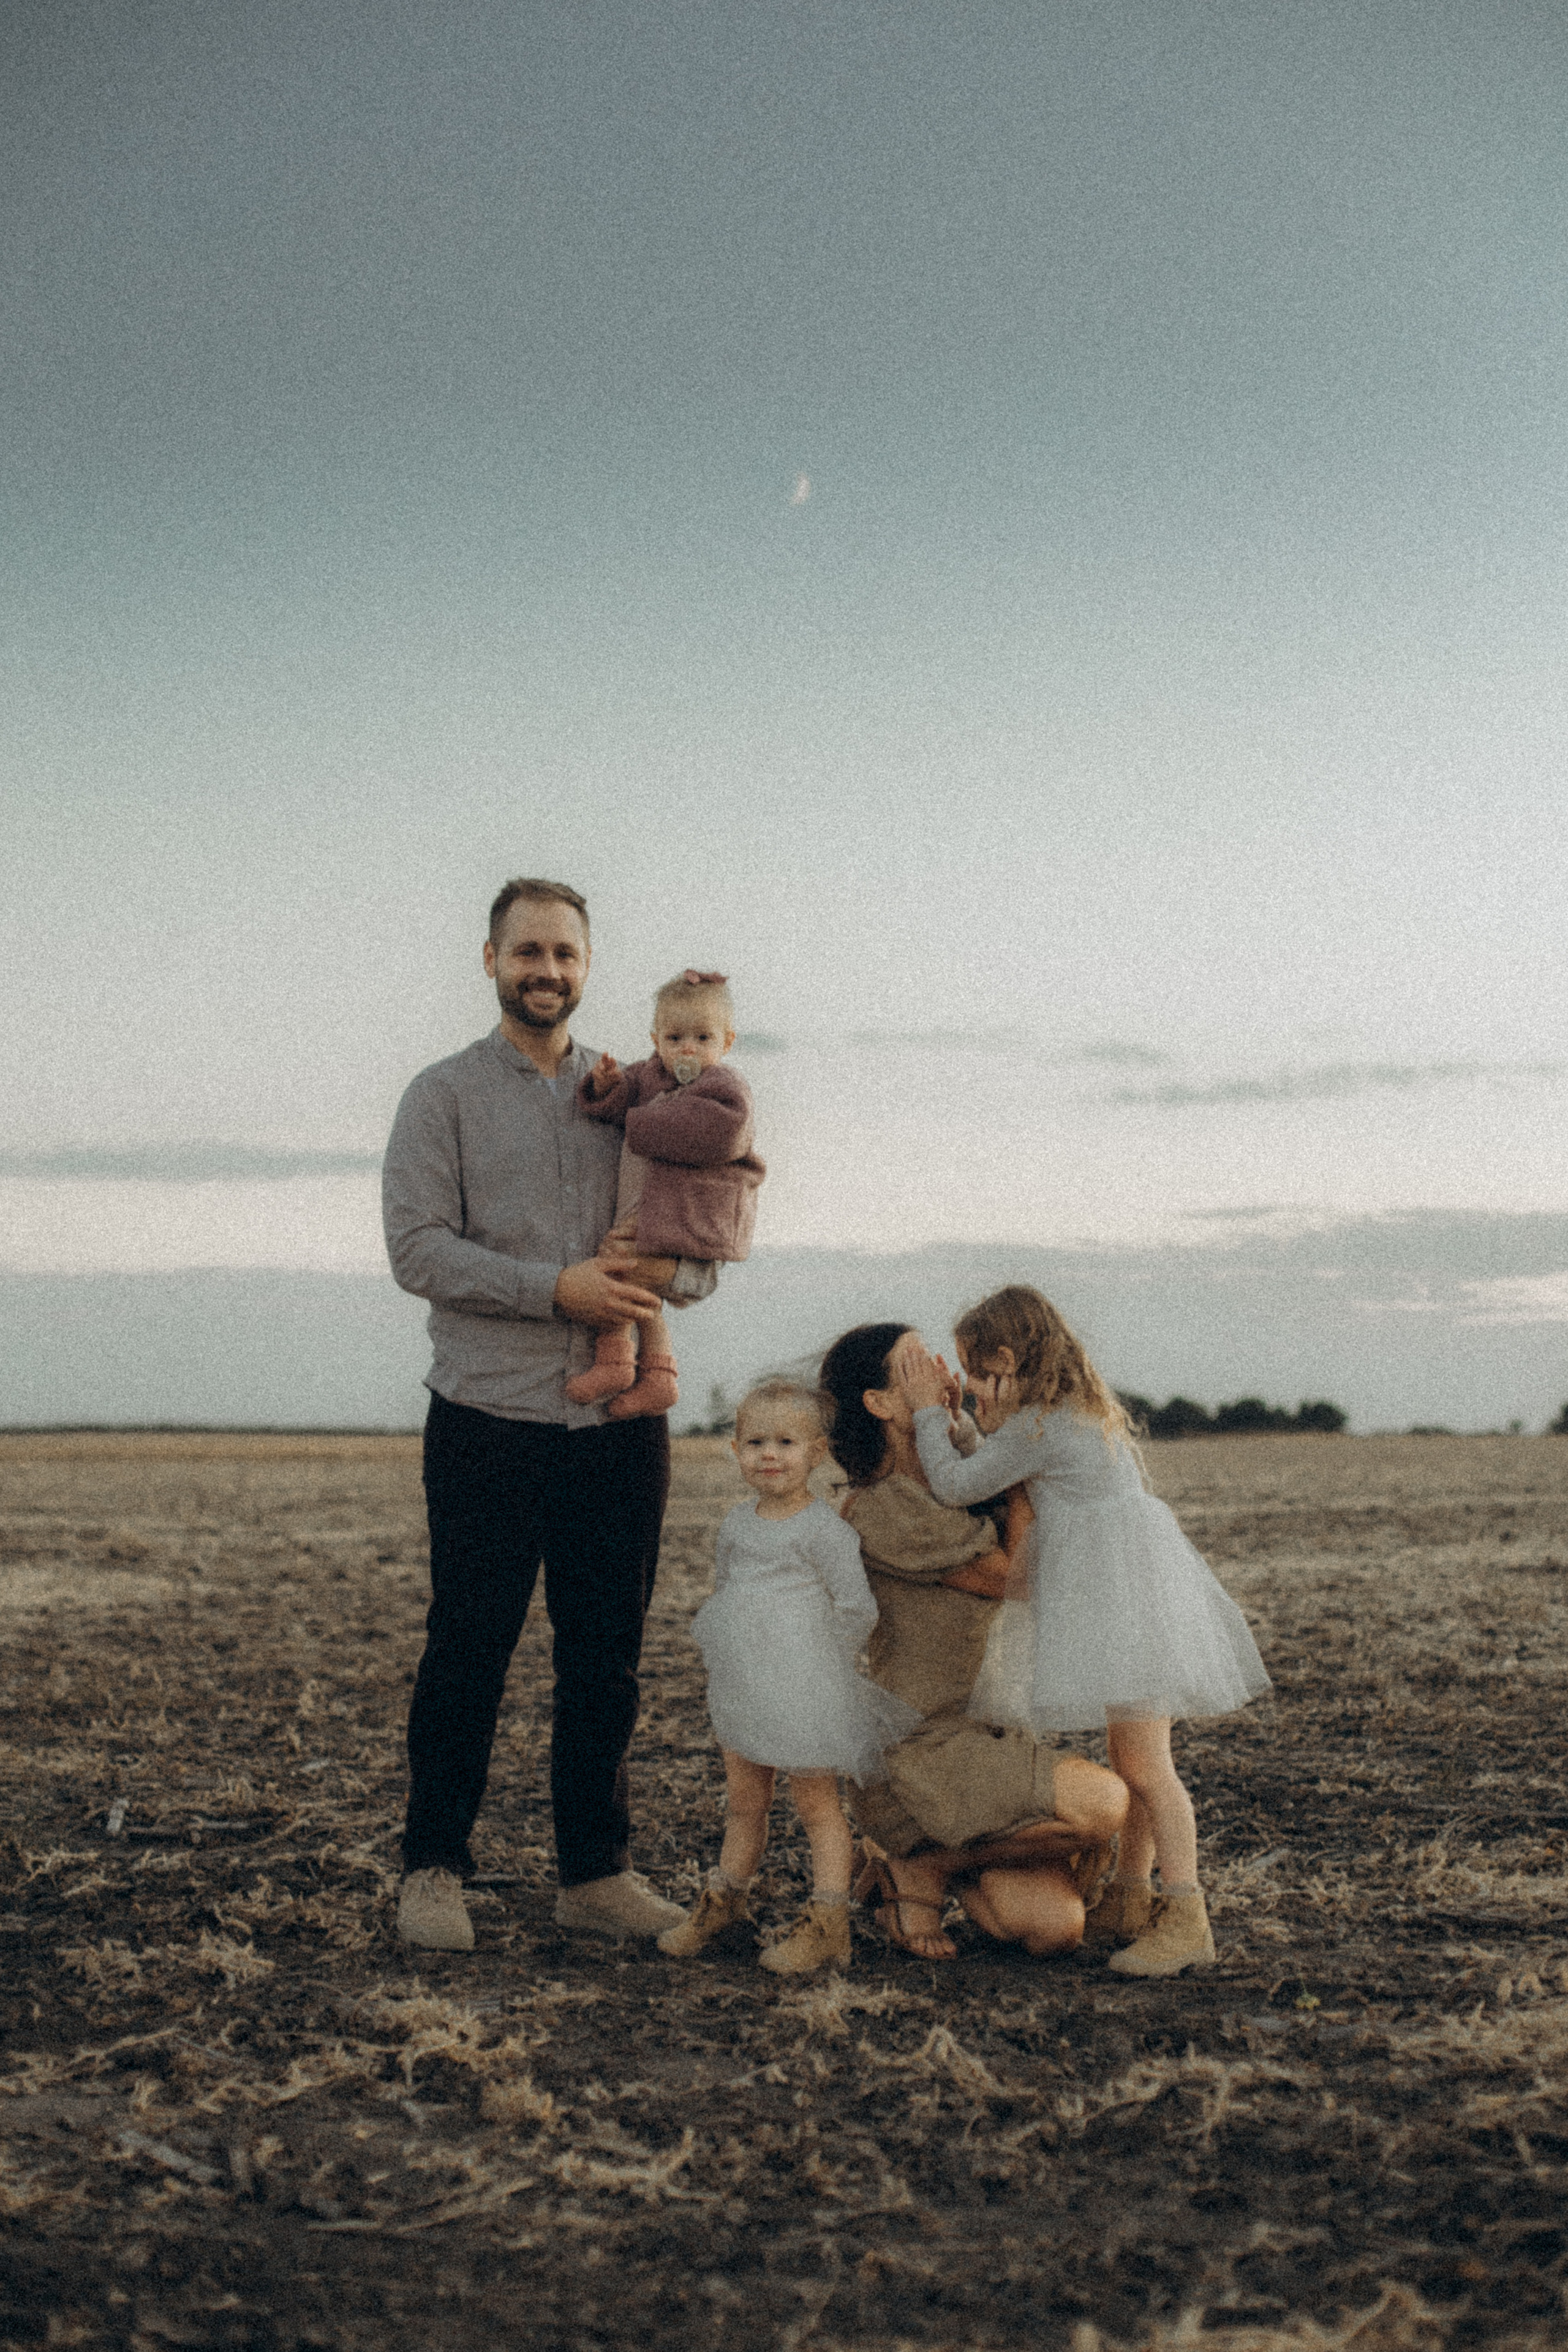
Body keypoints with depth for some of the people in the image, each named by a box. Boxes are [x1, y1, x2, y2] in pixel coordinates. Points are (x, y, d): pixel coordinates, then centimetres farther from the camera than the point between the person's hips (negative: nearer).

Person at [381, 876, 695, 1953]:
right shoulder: (445, 1095, 3)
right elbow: (418, 1249, -8)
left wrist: (667, 1267, -7)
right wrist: (555, 1286, -17)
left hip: (619, 1422, 3)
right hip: (491, 1420, -3)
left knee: (607, 1660, 8)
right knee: (468, 1652, 3)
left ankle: (596, 1871, 18)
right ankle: (434, 1867, 15)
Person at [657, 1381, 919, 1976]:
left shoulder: (822, 1529, -13)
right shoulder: (738, 1522, 8)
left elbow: (858, 1609, -12)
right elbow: (721, 1593, 22)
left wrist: (818, 1668, -4)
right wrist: (732, 1655, 13)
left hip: (803, 1697, -6)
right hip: (742, 1693, 6)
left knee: (817, 1804, 2)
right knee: (744, 1804, 18)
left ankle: (826, 1924, 8)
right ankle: (724, 1900, 32)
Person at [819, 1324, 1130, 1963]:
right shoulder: (881, 1513, -17)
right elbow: (1018, 1580, -12)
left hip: (986, 1736, 8)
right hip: (915, 1754, -8)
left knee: (1056, 1929, -11)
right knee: (1102, 1801, -27)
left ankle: (924, 1858, 17)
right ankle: (923, 1864, -4)